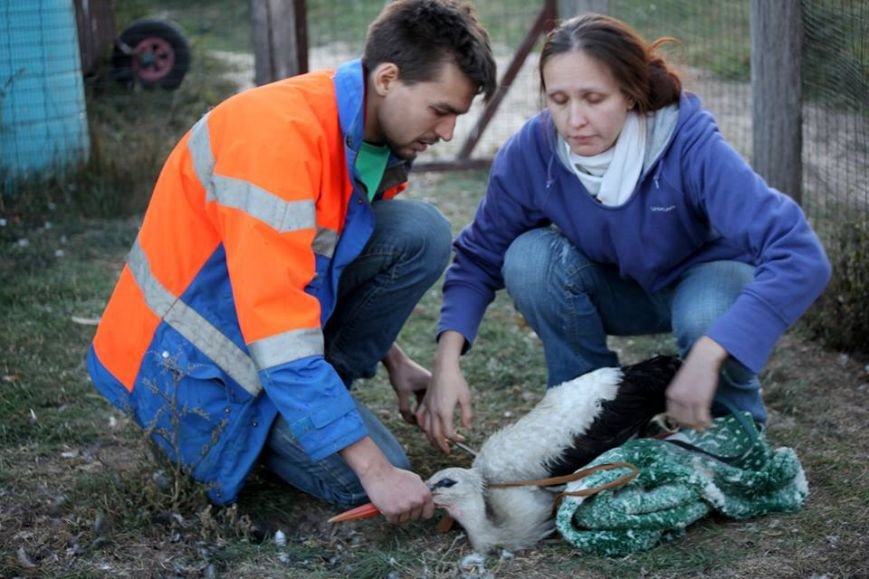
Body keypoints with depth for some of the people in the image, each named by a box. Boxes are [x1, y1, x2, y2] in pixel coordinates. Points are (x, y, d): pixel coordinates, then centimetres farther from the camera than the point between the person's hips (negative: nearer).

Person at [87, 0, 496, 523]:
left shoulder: (378, 129, -3)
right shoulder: (279, 136, -30)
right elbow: (282, 340, -33)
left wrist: (395, 362, 10)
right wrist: (376, 471, -31)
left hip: (272, 311, 8)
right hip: (184, 361, -8)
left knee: (422, 233, -9)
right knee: (360, 478, -16)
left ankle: (313, 397, 3)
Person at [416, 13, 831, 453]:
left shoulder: (691, 145, -34)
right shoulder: (531, 150, -24)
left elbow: (802, 257, -41)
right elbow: (479, 257, -14)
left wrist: (706, 356, -53)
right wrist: (447, 361, -31)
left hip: (704, 282, -3)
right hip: (622, 291, 3)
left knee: (706, 316, -36)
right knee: (529, 258, -26)